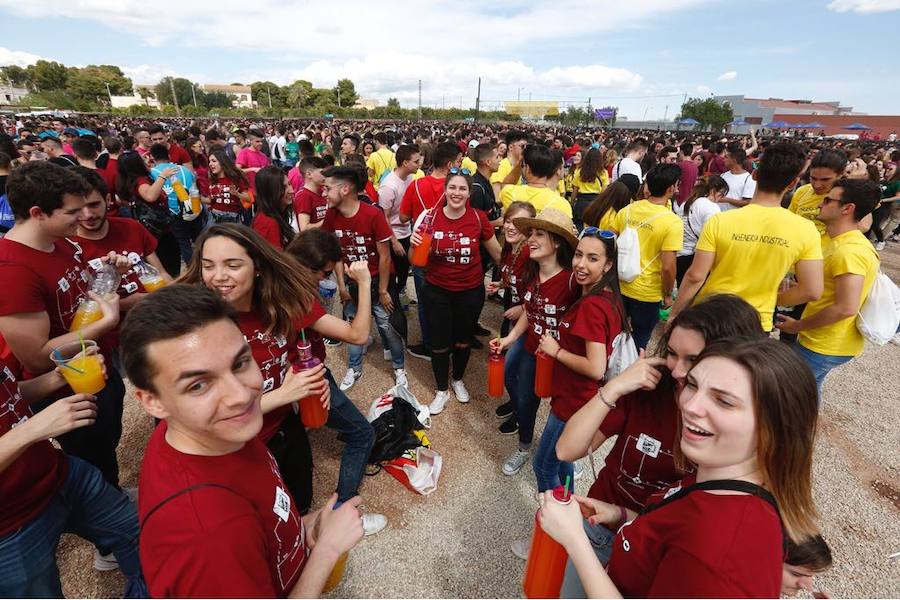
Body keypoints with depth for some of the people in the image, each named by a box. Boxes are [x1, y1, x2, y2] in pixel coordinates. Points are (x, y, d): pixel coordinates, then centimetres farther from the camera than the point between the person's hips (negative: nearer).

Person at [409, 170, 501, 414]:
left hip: (471, 291, 1)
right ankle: (442, 391, 36)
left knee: (463, 341, 19)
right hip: (437, 291, 0)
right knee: (439, 344, 10)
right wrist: (414, 245, -25)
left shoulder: (478, 218, -11)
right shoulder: (431, 217, -11)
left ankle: (458, 380, 49)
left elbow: (497, 253, 3)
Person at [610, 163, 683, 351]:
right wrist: (668, 295, -4)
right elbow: (668, 267, -21)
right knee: (639, 343, 18)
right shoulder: (672, 223, -19)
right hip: (647, 294, -4)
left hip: (620, 286, 5)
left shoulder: (626, 210, -4)